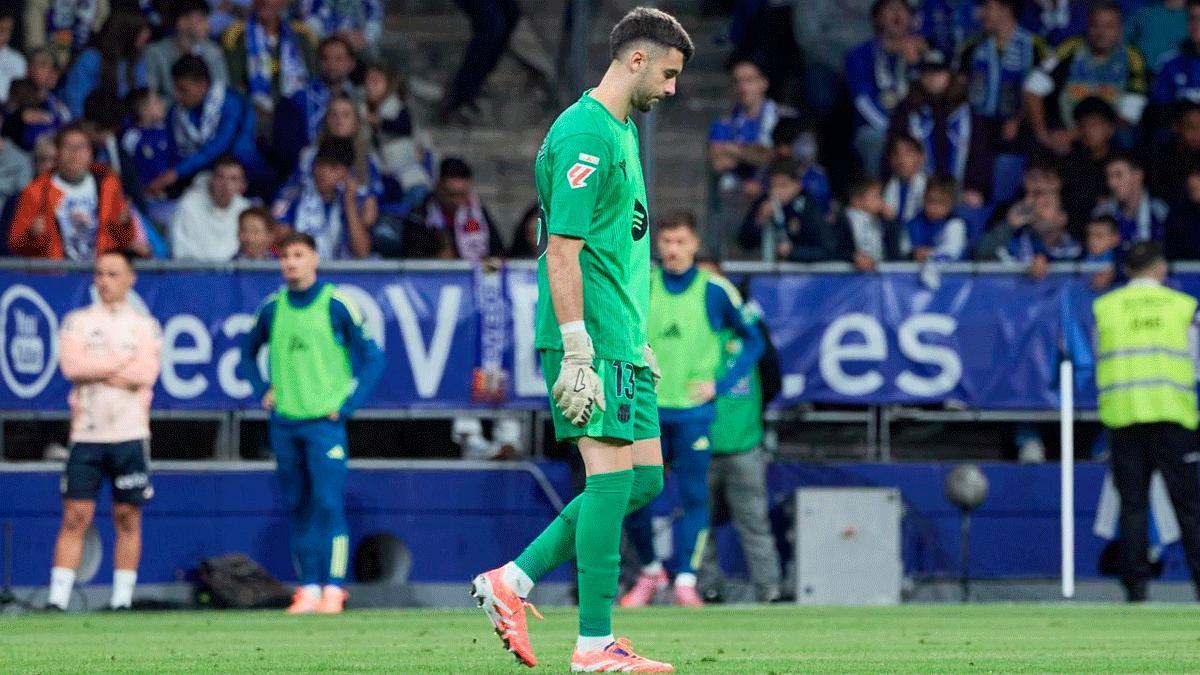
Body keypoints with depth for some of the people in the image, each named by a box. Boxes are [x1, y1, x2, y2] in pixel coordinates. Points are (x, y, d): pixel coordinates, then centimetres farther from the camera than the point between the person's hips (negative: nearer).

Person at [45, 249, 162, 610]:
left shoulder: (145, 326, 7)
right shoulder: (78, 321, 9)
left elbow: (146, 374, -8)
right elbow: (71, 366, -9)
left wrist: (96, 370, -8)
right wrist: (125, 362, -6)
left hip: (130, 435, 0)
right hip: (86, 434, 0)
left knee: (128, 518, 2)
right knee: (75, 517, -5)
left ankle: (122, 600, 8)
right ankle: (57, 599, -8)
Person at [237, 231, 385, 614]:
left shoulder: (337, 305, -3)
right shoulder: (272, 307, 9)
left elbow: (373, 359, 1)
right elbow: (248, 352, 25)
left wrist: (348, 406, -6)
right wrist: (262, 392, 10)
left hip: (324, 421, -4)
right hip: (283, 423, 4)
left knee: (329, 504, -11)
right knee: (298, 507, 7)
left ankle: (333, 588, -10)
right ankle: (308, 587, 11)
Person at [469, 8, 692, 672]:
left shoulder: (621, 131, 18)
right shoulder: (585, 133, -14)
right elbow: (563, 249, -19)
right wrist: (577, 352, -23)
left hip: (620, 340, 10)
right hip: (592, 340, -10)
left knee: (643, 478, 9)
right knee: (614, 475, -9)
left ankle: (512, 580, 13)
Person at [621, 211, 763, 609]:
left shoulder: (714, 291, 0)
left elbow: (753, 341, 8)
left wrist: (720, 384, -3)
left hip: (694, 412, -1)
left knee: (693, 497, -6)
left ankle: (685, 581, 0)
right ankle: (650, 572, 16)